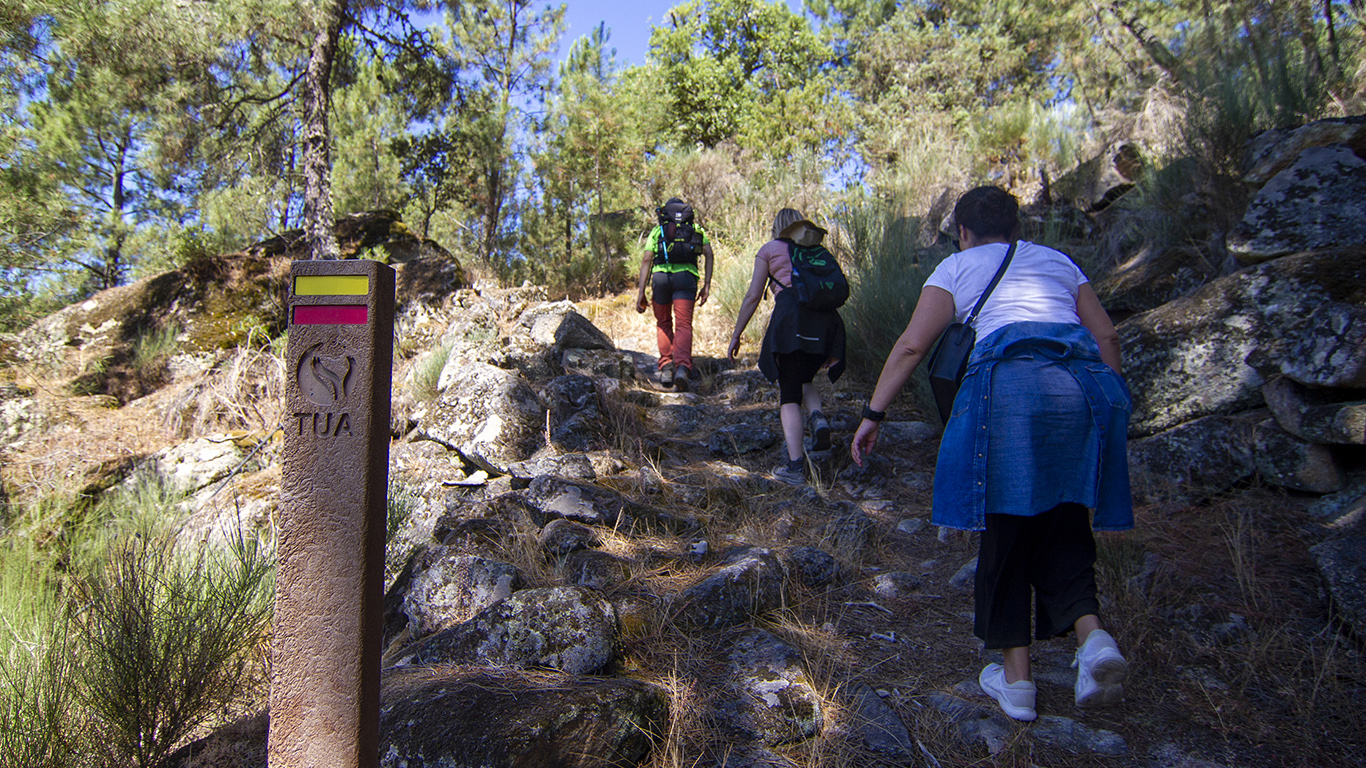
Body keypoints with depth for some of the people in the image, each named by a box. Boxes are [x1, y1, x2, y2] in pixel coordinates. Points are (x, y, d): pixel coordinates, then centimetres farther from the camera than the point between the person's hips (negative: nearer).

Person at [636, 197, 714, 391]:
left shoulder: (658, 230, 21)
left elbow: (646, 260, 9)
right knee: (683, 325, -3)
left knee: (663, 324, 18)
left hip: (660, 275, 1)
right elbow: (708, 254, 7)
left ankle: (666, 367, 8)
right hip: (686, 275, -1)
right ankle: (682, 366, -25)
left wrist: (641, 292, 7)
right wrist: (706, 285, 5)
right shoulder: (696, 228, 23)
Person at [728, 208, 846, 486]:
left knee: (789, 394, 1)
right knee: (804, 379, 27)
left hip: (793, 316, -4)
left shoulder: (770, 249, 15)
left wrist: (736, 335, 14)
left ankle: (796, 466, -9)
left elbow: (753, 296, 8)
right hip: (826, 318, 4)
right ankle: (817, 417, -5)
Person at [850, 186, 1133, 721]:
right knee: (1061, 521, 14)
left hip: (1009, 382, -4)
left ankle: (1016, 677, 7)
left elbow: (912, 345, 8)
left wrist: (872, 415, 9)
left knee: (1006, 526, 5)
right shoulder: (1057, 261, 28)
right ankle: (1092, 634, -10)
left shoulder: (959, 266, 18)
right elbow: (1108, 338, 21)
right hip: (1085, 385, 4)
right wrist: (1111, 405, 30)